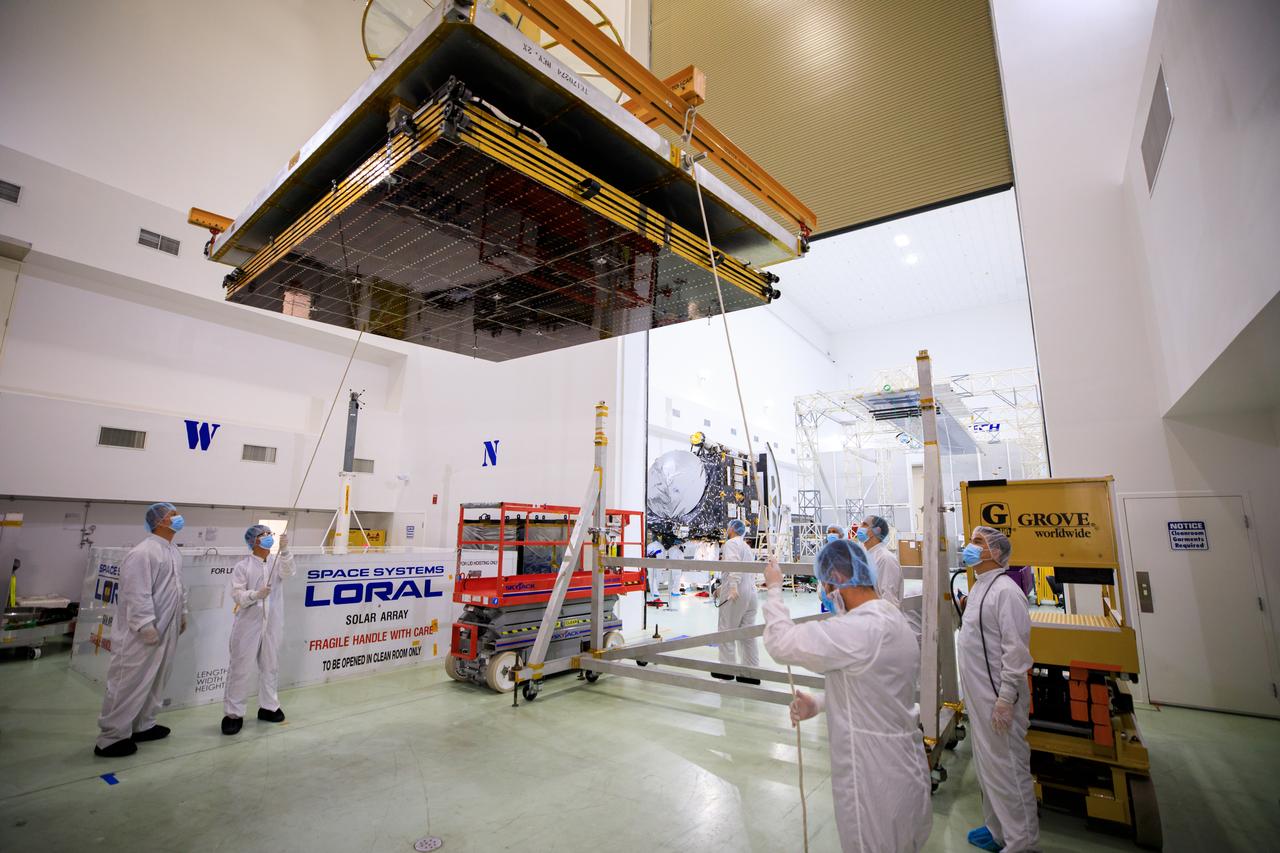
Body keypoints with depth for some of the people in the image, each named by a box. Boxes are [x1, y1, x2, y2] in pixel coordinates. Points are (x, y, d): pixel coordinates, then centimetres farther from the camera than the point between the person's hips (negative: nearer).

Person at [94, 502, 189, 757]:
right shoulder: (143, 553, -21)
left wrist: (182, 613, 19)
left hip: (166, 631, 9)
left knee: (155, 680, 18)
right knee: (129, 683, 1)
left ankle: (143, 725, 32)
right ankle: (110, 738, 14)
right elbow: (137, 595, -24)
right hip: (142, 634, -9)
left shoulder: (173, 551, 10)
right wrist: (146, 627, -23)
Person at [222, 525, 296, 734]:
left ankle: (268, 707, 27)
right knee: (241, 668, 3)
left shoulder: (277, 561, 5)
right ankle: (233, 713, 15)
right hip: (248, 624, -3)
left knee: (270, 666, 13)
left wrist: (284, 550, -32)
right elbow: (237, 594, -8)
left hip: (272, 624, 3)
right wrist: (256, 594, -27)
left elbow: (287, 572, -17)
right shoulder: (243, 566, -3)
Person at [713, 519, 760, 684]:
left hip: (735, 592, -8)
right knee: (748, 633, 9)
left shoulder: (731, 543, -5)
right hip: (751, 591, 8)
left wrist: (733, 587, -32)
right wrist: (723, 587, 27)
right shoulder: (747, 547, 22)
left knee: (726, 630, 2)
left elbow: (734, 565, -22)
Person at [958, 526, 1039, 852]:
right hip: (978, 695, 9)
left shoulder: (1006, 591, -19)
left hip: (998, 698, -9)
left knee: (1007, 768, 4)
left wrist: (1005, 699, -22)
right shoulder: (978, 588, 11)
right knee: (988, 765, 20)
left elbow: (1016, 650, -22)